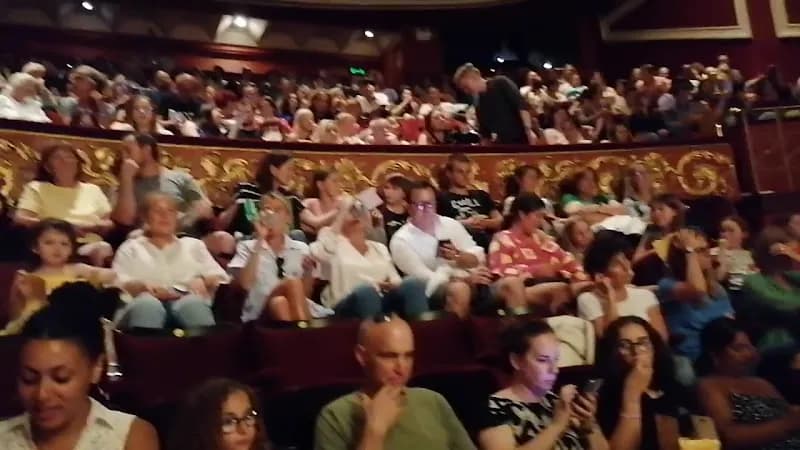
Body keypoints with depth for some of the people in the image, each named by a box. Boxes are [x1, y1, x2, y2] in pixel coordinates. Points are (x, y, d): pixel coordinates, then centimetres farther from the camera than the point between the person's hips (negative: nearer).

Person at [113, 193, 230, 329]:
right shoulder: (131, 248, 28)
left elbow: (220, 278, 20)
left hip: (186, 300, 1)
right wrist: (143, 286, -10)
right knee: (147, 304, -39)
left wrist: (202, 280, -4)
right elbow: (117, 284, 12)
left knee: (192, 303, -38)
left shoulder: (194, 245, 31)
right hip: (149, 301, 0)